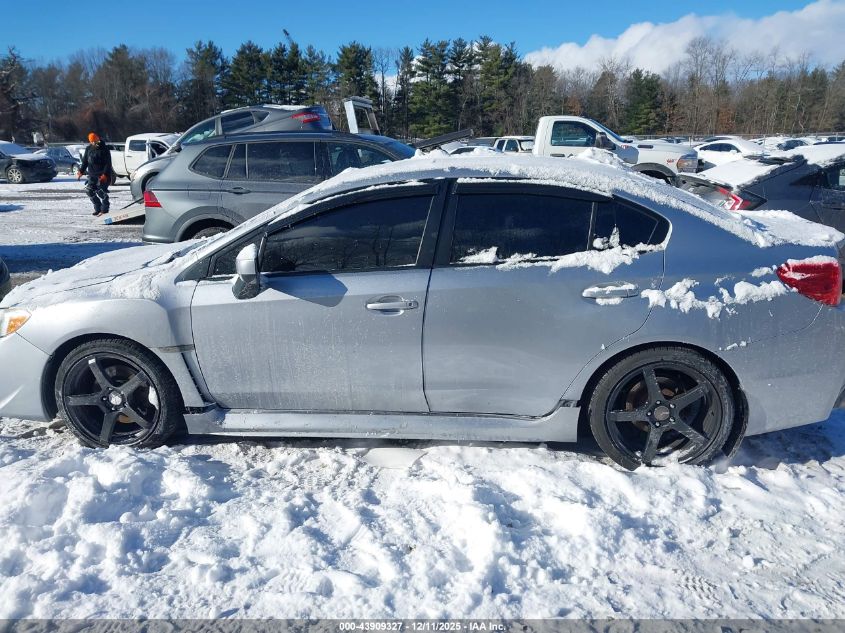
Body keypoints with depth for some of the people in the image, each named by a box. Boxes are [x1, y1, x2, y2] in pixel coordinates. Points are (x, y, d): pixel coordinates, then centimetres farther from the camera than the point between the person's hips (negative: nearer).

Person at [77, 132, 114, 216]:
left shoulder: (104, 149, -6)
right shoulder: (88, 149, 10)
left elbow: (108, 163, -10)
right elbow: (85, 161, 17)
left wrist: (105, 174, -19)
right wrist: (81, 171, 6)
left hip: (102, 175, -6)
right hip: (92, 174, 6)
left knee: (101, 191, -11)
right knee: (89, 190, 0)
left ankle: (104, 210, -1)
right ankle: (97, 208, 11)